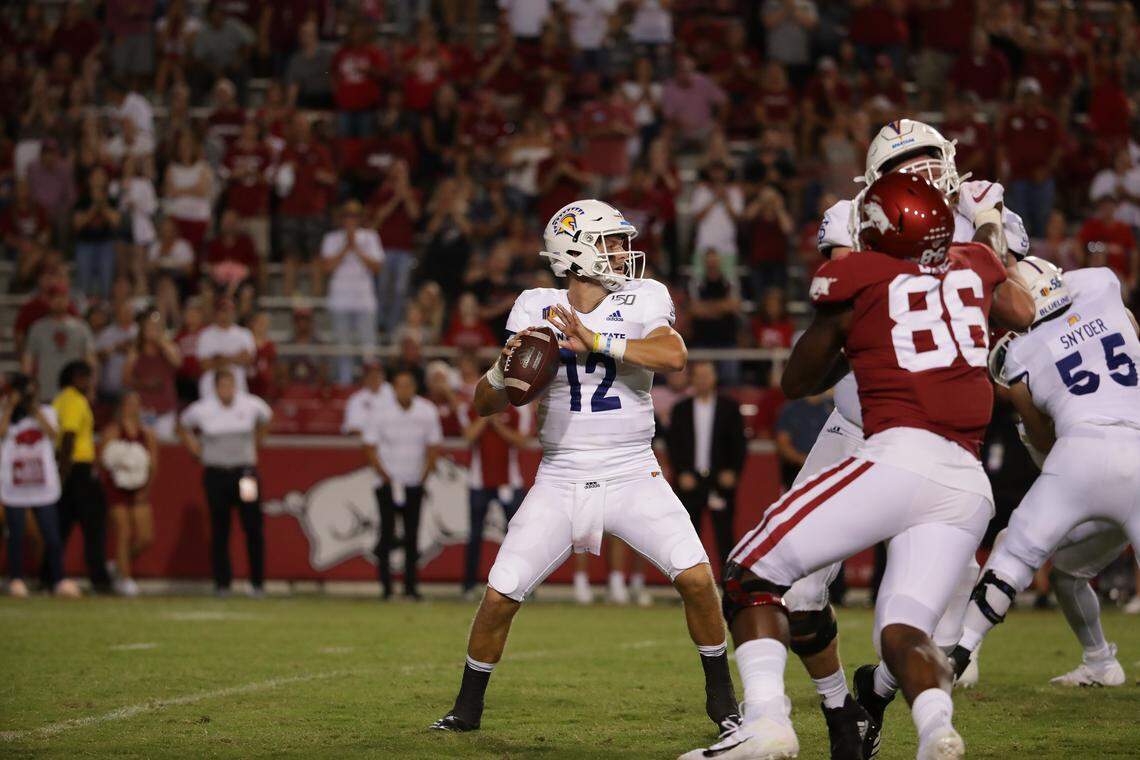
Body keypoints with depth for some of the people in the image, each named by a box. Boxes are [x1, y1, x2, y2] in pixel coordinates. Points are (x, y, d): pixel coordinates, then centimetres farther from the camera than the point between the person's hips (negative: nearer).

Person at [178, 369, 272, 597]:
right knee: (219, 531, 2)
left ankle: (257, 582, 2)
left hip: (245, 472, 0)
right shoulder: (201, 409, -5)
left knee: (253, 528, -6)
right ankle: (222, 583, 8)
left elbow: (265, 419, 20)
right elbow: (184, 427, 14)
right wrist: (198, 452, 6)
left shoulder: (251, 405, -2)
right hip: (216, 474, 0)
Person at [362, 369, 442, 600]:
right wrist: (385, 476, -10)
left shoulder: (427, 413, -2)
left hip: (414, 485, 2)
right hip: (388, 485, -2)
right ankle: (386, 588, -3)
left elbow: (433, 446, 5)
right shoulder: (381, 414, -8)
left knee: (412, 537, 3)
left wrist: (424, 477, -1)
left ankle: (410, 587, 7)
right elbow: (370, 447, -4)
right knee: (387, 534, -6)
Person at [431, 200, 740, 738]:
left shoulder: (641, 300, -2)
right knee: (500, 596, -6)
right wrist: (503, 369, -19)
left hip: (632, 476, -1)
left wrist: (596, 341, -28)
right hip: (561, 481, 1)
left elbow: (673, 356, -24)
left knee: (696, 578, -15)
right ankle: (467, 707, 16)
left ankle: (721, 698, 4)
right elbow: (485, 405, 2)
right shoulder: (536, 310, 0)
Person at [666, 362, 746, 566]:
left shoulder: (730, 408, 6)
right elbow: (673, 444, 7)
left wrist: (733, 471, -6)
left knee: (724, 533, -5)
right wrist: (681, 473, -5)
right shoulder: (680, 409, 10)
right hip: (690, 480, 1)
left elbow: (739, 442, 5)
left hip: (721, 479, -1)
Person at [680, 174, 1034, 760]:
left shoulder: (855, 278, 7)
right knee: (902, 631, 8)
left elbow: (796, 382, 20)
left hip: (900, 456, -5)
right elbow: (1024, 315, 40)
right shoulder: (972, 266, 18)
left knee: (752, 574, 5)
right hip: (969, 486, 5)